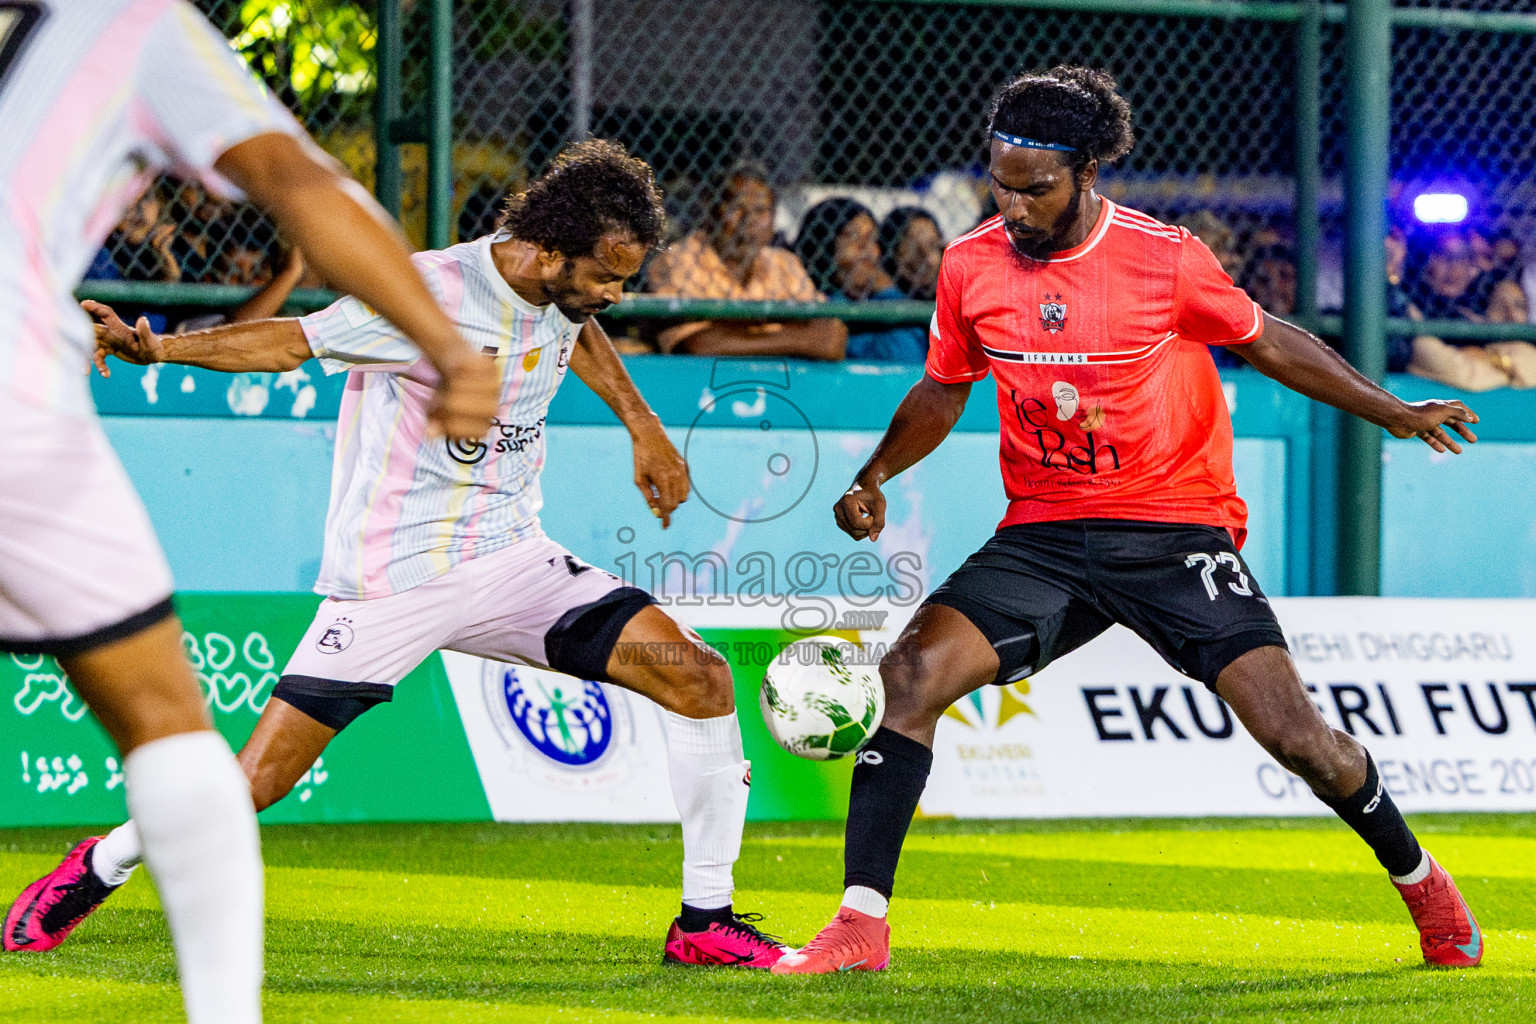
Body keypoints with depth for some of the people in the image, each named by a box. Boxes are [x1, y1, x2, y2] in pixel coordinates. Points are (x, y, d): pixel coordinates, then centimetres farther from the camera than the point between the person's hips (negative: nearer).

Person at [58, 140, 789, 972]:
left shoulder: (565, 289, 1)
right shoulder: (430, 295, -21)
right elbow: (293, 341, -16)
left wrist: (643, 428, 24)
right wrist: (155, 348, -28)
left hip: (511, 561, 6)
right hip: (391, 582, -6)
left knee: (700, 681, -9)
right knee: (256, 783, -9)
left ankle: (705, 920, 2)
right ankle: (99, 871, 18)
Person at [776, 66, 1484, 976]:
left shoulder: (1166, 259, -11)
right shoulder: (971, 266, -1)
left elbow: (1269, 342, 5)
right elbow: (944, 391, 16)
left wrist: (1393, 412, 3)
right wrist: (874, 478, 2)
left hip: (1176, 529, -3)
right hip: (1042, 537, 3)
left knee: (1293, 732, -11)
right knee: (909, 676, -19)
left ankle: (1421, 879, 17)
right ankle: (860, 926, -15)